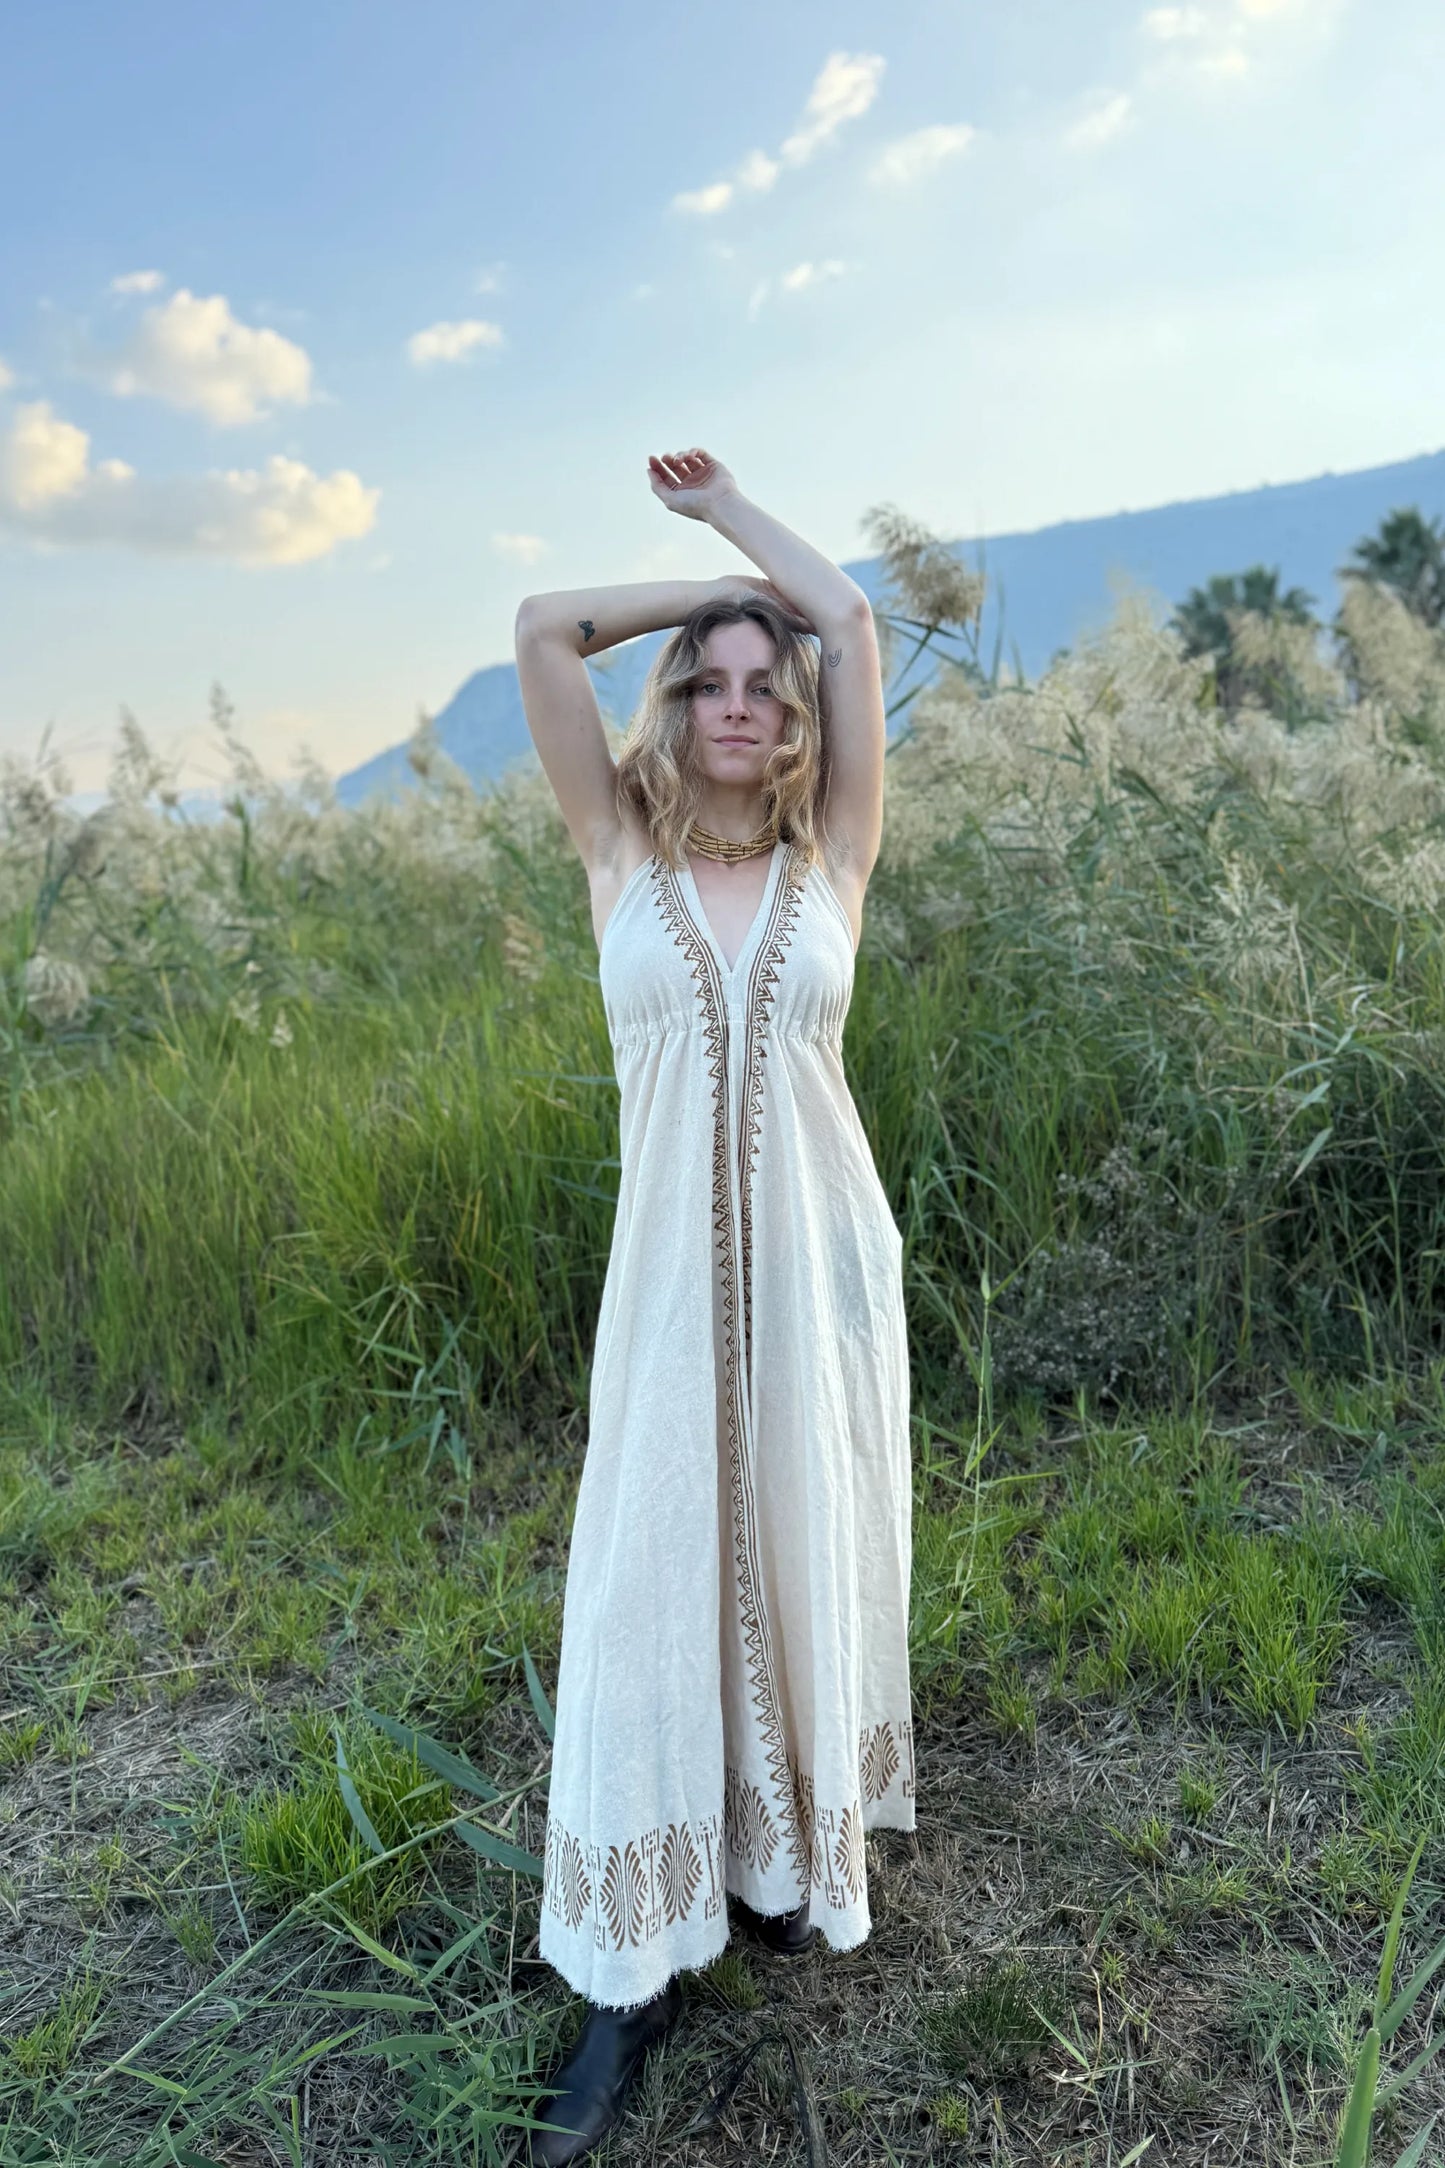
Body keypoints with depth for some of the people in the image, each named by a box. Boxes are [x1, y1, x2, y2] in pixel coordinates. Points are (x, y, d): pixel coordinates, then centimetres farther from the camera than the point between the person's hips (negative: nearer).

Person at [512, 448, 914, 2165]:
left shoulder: (832, 856, 2)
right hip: (674, 1268, 0)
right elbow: (542, 631, -2)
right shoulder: (624, 853, 2)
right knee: (653, 1578, 2)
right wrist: (720, 590, 7)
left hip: (823, 1262, 1)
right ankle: (633, 1973, 16)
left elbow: (853, 619, -1)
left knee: (806, 1551, 13)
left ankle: (791, 1850, 37)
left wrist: (726, 510, 13)